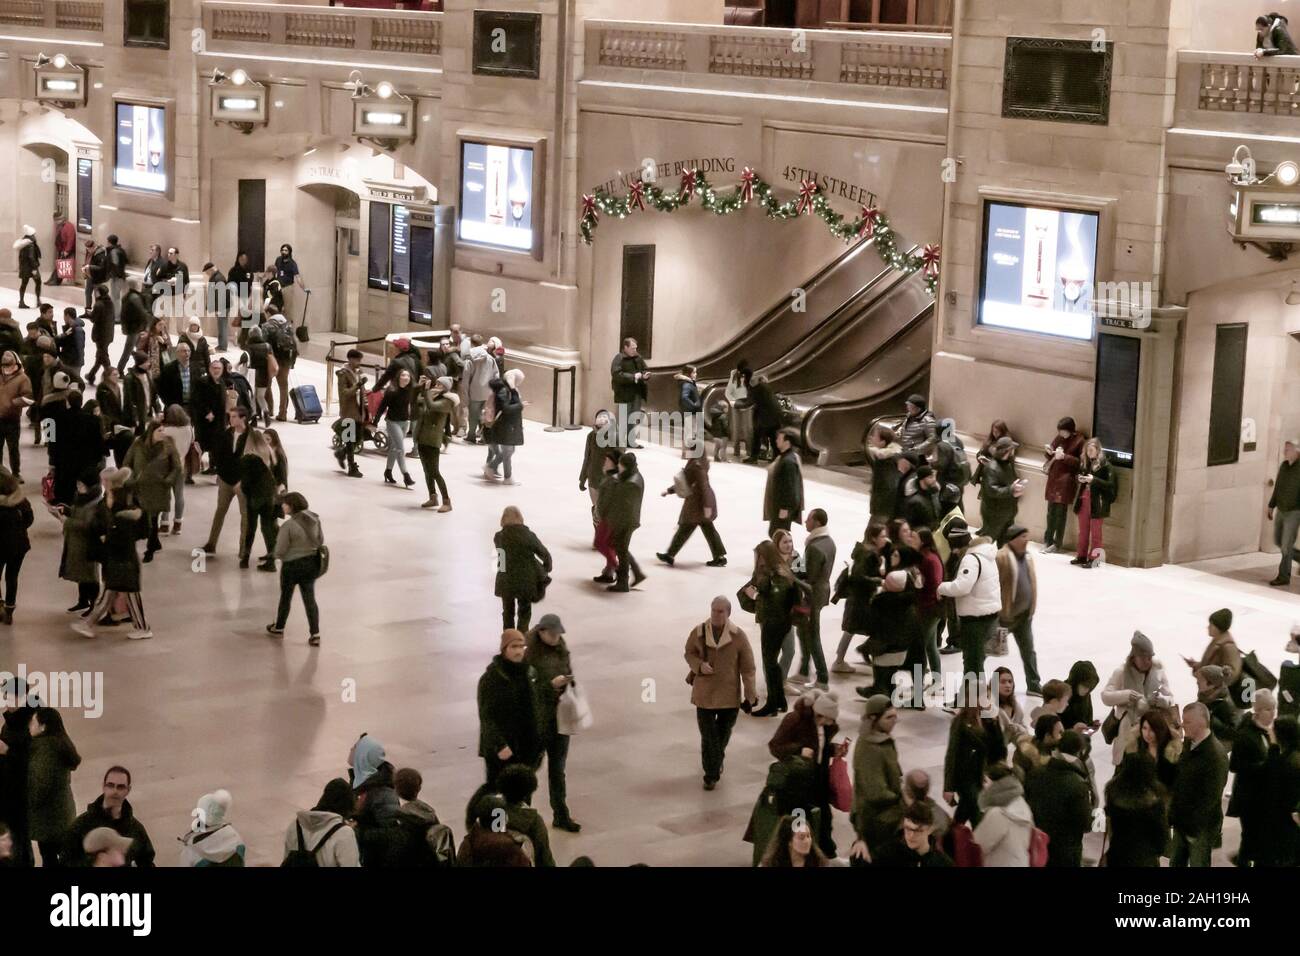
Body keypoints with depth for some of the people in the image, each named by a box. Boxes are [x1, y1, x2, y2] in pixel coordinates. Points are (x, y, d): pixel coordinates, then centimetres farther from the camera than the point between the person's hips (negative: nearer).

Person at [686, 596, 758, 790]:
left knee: (723, 734, 16)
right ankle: (711, 775, 7)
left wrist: (750, 693, -4)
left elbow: (747, 667, -3)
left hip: (729, 694, 0)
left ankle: (716, 763, 42)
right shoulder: (698, 632, -5)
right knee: (708, 736, -2)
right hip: (704, 693, 0)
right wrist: (699, 665, -14)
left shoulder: (738, 636, -8)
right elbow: (689, 653, 8)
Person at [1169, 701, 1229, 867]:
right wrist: (1173, 815, 7)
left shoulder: (1216, 754, -22)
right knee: (1176, 864, 16)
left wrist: (1195, 827, -21)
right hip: (1181, 822, 8)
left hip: (1201, 826, -8)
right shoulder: (1189, 746, 4)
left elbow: (1211, 796, -23)